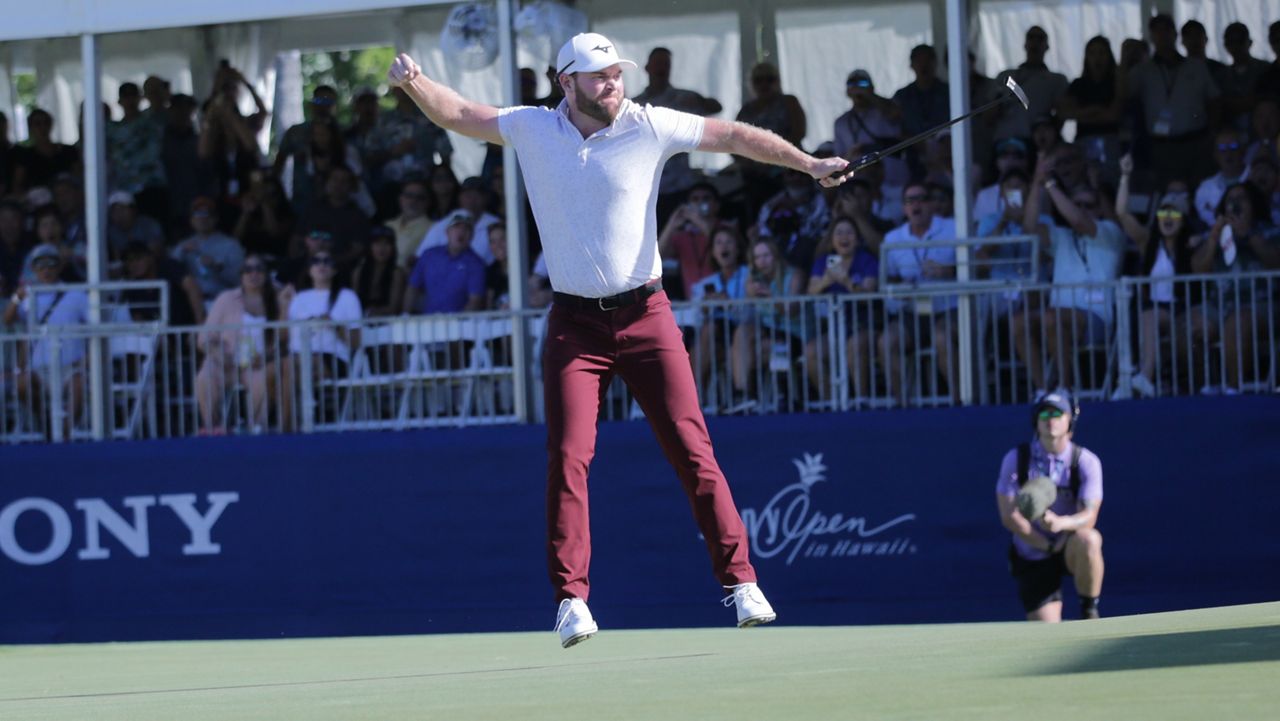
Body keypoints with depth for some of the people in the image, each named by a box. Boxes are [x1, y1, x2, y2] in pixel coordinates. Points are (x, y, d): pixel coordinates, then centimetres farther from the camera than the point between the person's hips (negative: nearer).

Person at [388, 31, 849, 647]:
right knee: (568, 459, -10)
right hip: (574, 324, 1)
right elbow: (458, 114, 9)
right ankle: (571, 599, -6)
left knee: (693, 451, -4)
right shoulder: (532, 130, 3)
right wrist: (414, 83, -10)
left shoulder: (649, 127, -1)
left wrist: (808, 163, -3)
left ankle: (741, 583, 1)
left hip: (645, 316, -1)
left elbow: (735, 136, 2)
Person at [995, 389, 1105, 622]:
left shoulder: (1086, 462, -8)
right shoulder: (1015, 460, -5)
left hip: (1071, 550, -1)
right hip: (1032, 557, 1)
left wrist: (1060, 523, -40)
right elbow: (1009, 516, -8)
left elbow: (1088, 516, -18)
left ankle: (1089, 610, -17)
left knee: (1088, 540, -38)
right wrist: (1049, 546, -15)